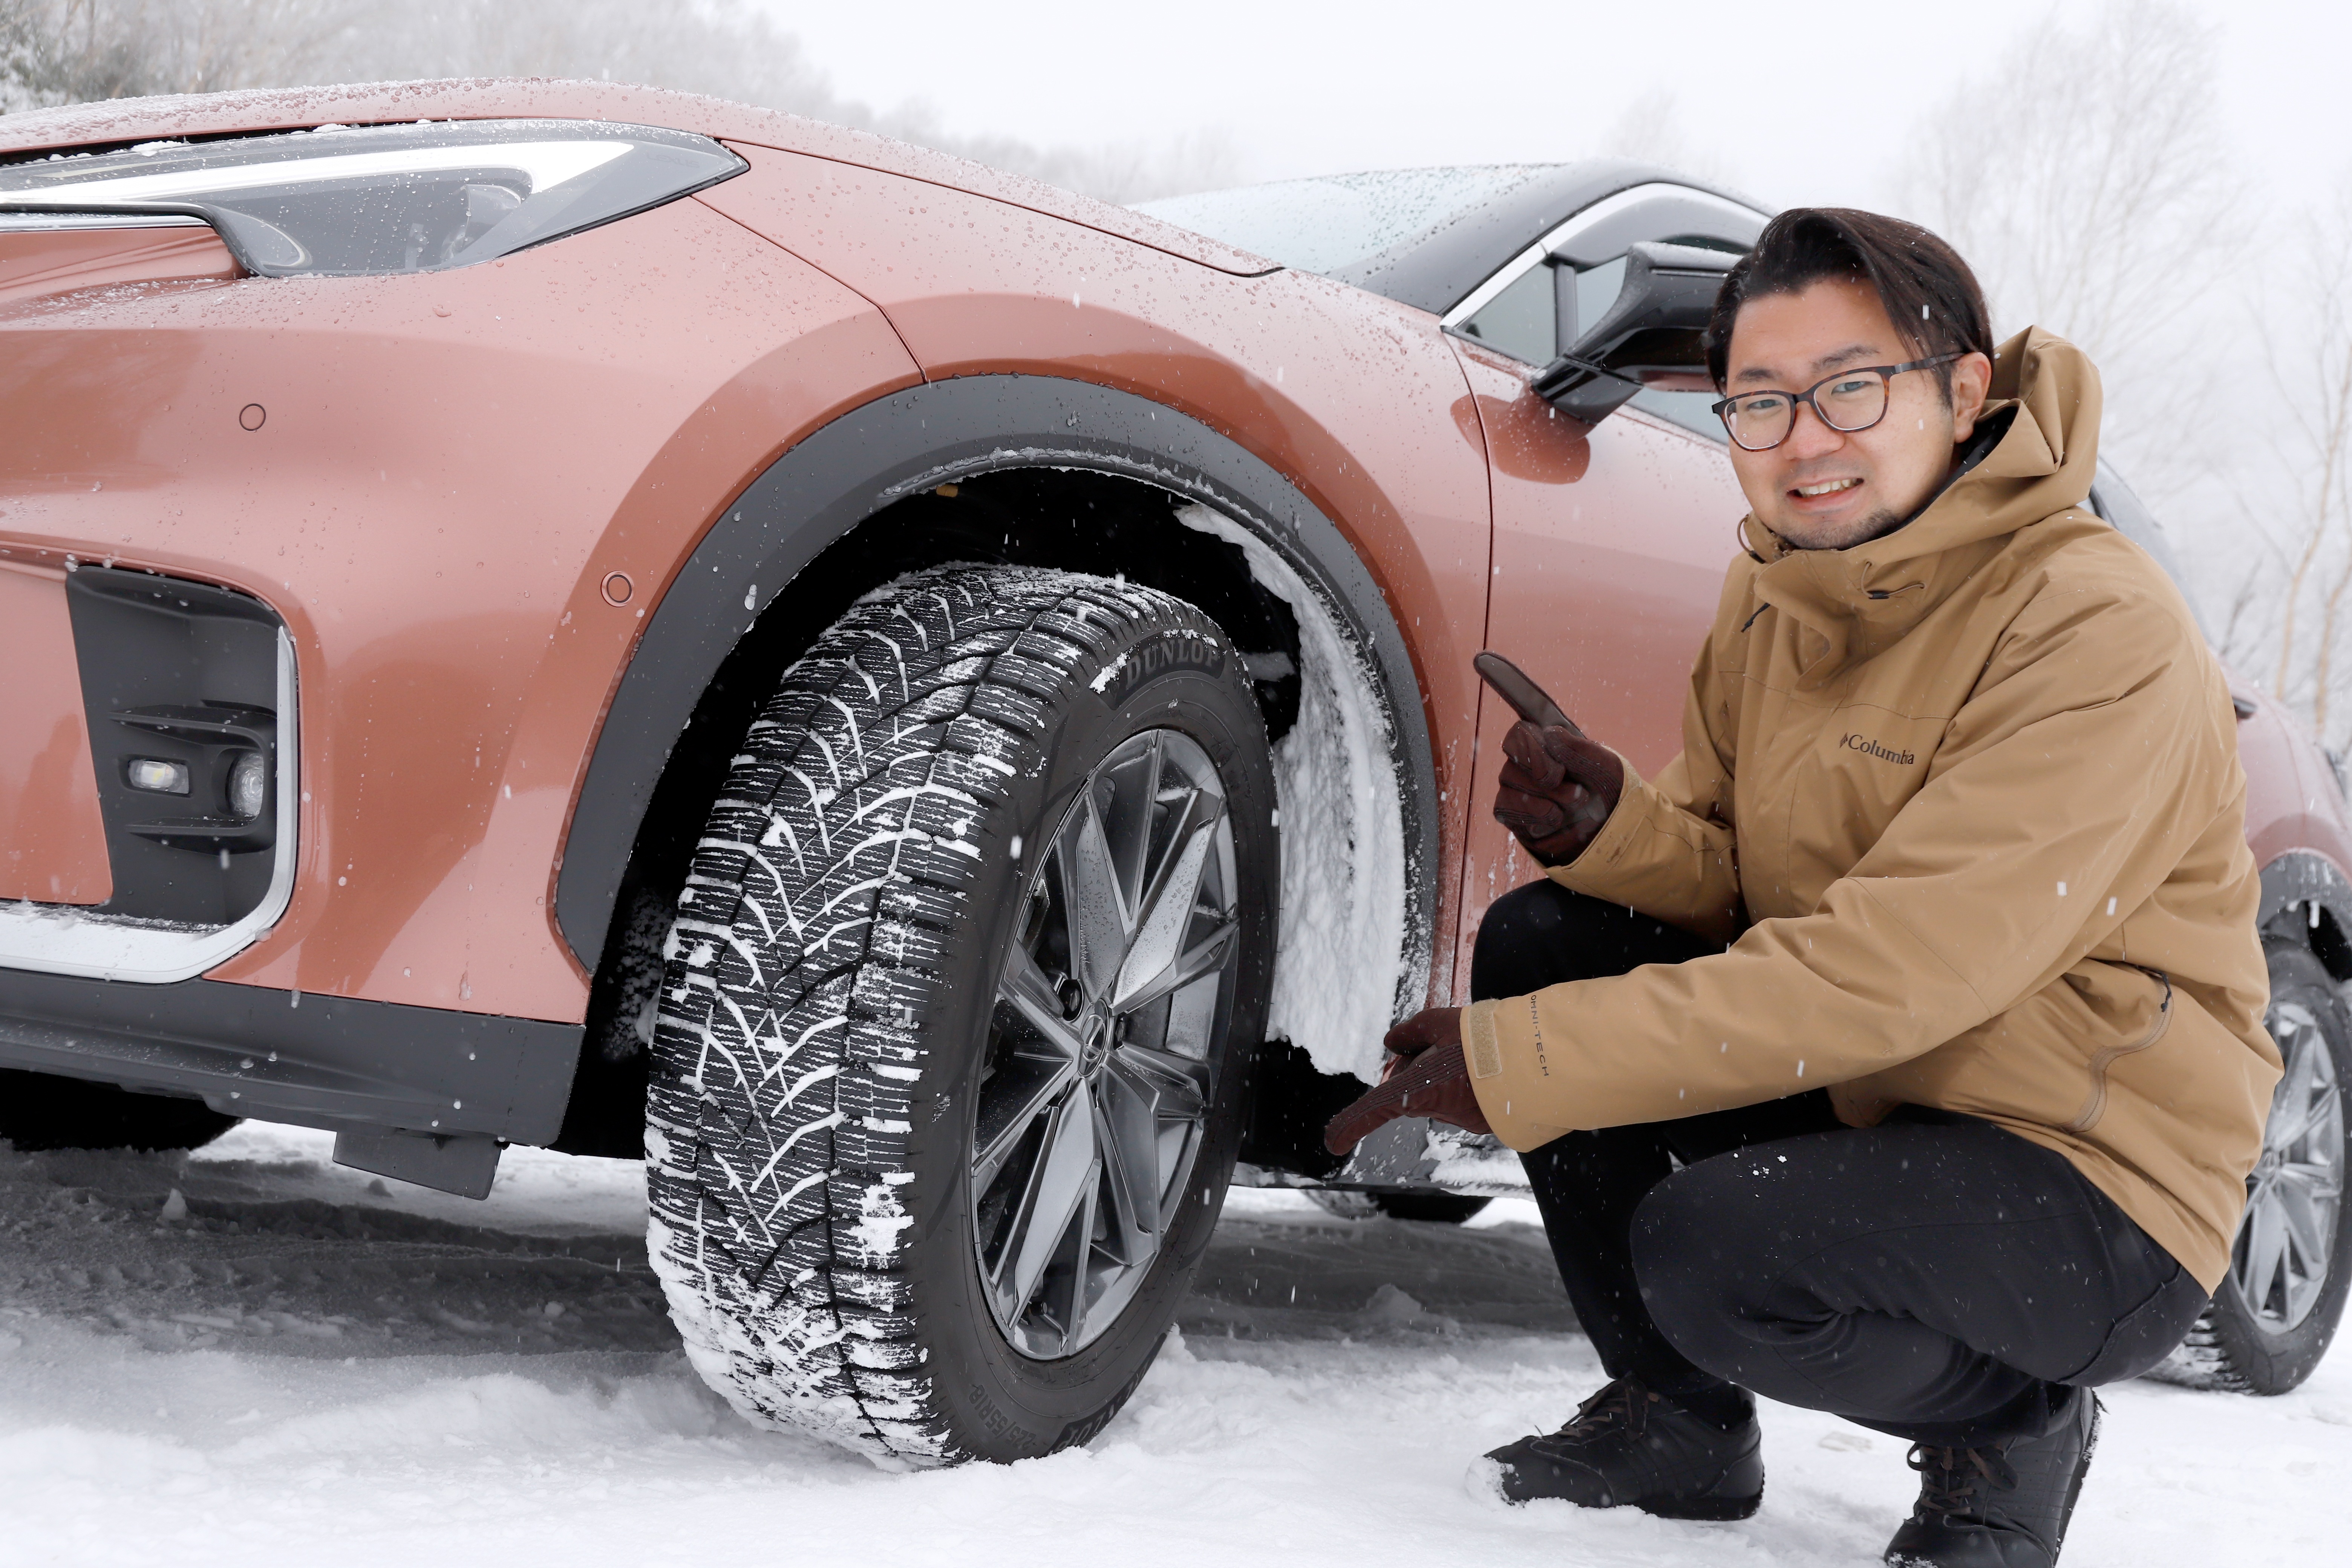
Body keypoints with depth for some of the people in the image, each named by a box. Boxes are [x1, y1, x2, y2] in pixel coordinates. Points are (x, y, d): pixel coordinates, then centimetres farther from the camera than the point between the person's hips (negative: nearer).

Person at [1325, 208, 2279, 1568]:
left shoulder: (2101, 629, -22)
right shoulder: (1775, 593, 3)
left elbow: (1885, 976, -29)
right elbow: (1739, 894, 8)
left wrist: (1515, 1065, -29)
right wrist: (1615, 829, -17)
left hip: (2090, 1187, -8)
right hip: (1853, 1098, 8)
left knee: (1716, 1251, -31)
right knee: (1541, 943, -7)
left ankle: (2010, 1424, 1)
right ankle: (1676, 1421, 6)